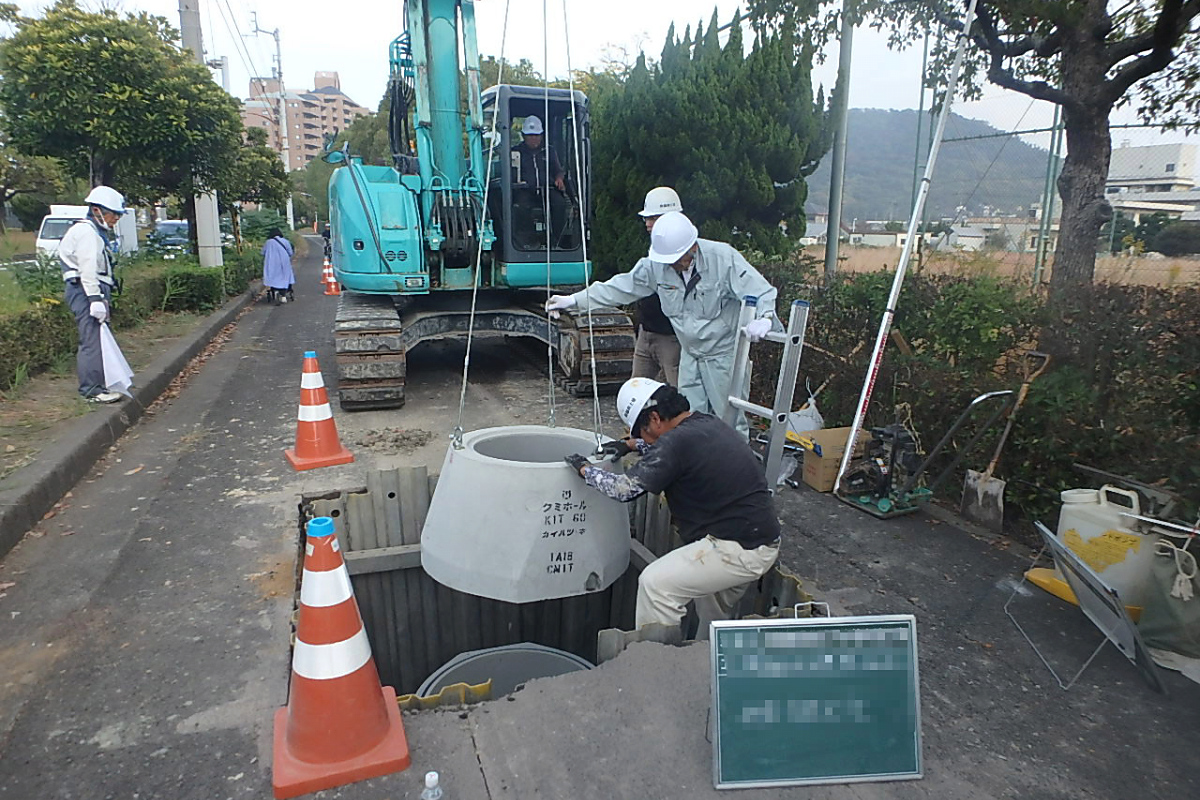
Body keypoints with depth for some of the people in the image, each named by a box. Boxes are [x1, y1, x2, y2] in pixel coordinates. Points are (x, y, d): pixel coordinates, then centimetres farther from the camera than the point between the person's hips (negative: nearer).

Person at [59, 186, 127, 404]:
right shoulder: (87, 232, -11)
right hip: (85, 291, -11)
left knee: (100, 339, 14)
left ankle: (98, 383, 23)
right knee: (93, 340, -12)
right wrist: (96, 299, -25)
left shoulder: (99, 232, 22)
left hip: (96, 290, 11)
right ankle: (92, 390, -10)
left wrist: (104, 297, 23)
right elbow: (88, 269, -20)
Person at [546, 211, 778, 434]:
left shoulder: (724, 258, -19)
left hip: (725, 353, -4)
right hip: (691, 354, 5)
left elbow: (762, 291, -19)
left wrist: (764, 318, -42)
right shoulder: (656, 264, -7)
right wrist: (574, 300, -4)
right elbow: (621, 287, 1)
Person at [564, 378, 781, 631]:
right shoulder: (709, 423, 9)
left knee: (655, 584, -9)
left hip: (739, 550, -10)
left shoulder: (678, 442, -19)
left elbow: (625, 488, -16)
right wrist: (630, 444, 29)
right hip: (763, 540, 10)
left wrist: (585, 469, -1)